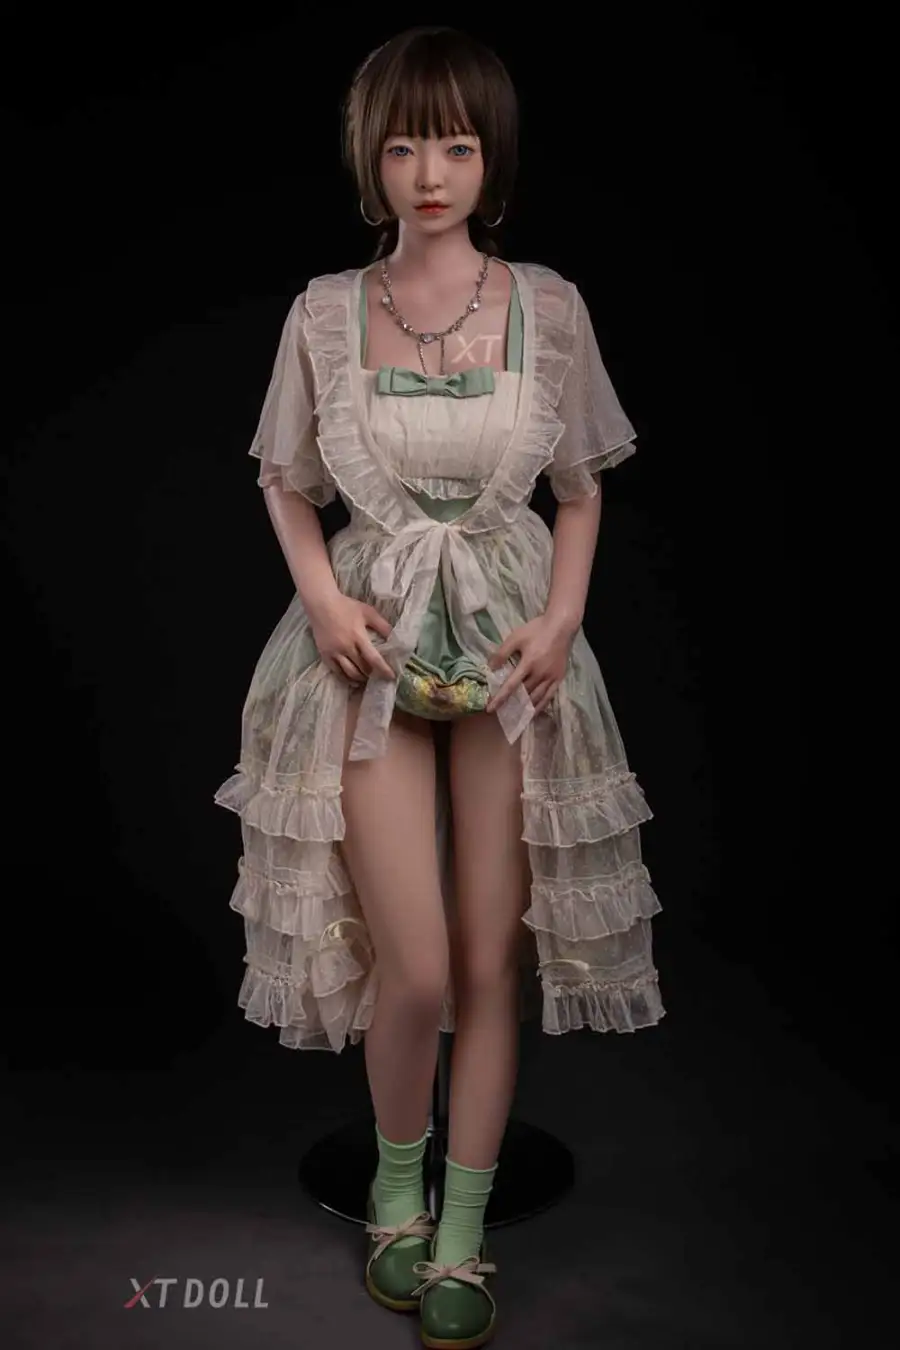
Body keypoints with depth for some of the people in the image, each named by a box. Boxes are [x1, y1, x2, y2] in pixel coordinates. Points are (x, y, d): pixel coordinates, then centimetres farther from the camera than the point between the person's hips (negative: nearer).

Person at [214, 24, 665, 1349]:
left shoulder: (548, 305, 0)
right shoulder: (326, 310, 0)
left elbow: (580, 491, 9)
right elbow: (288, 484, 11)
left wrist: (562, 620, -6)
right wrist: (323, 596, -7)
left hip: (511, 643, 1)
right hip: (372, 645, -1)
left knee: (495, 960, 5)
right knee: (415, 970, -4)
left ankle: (462, 1234, 24)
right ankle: (397, 1180, 28)